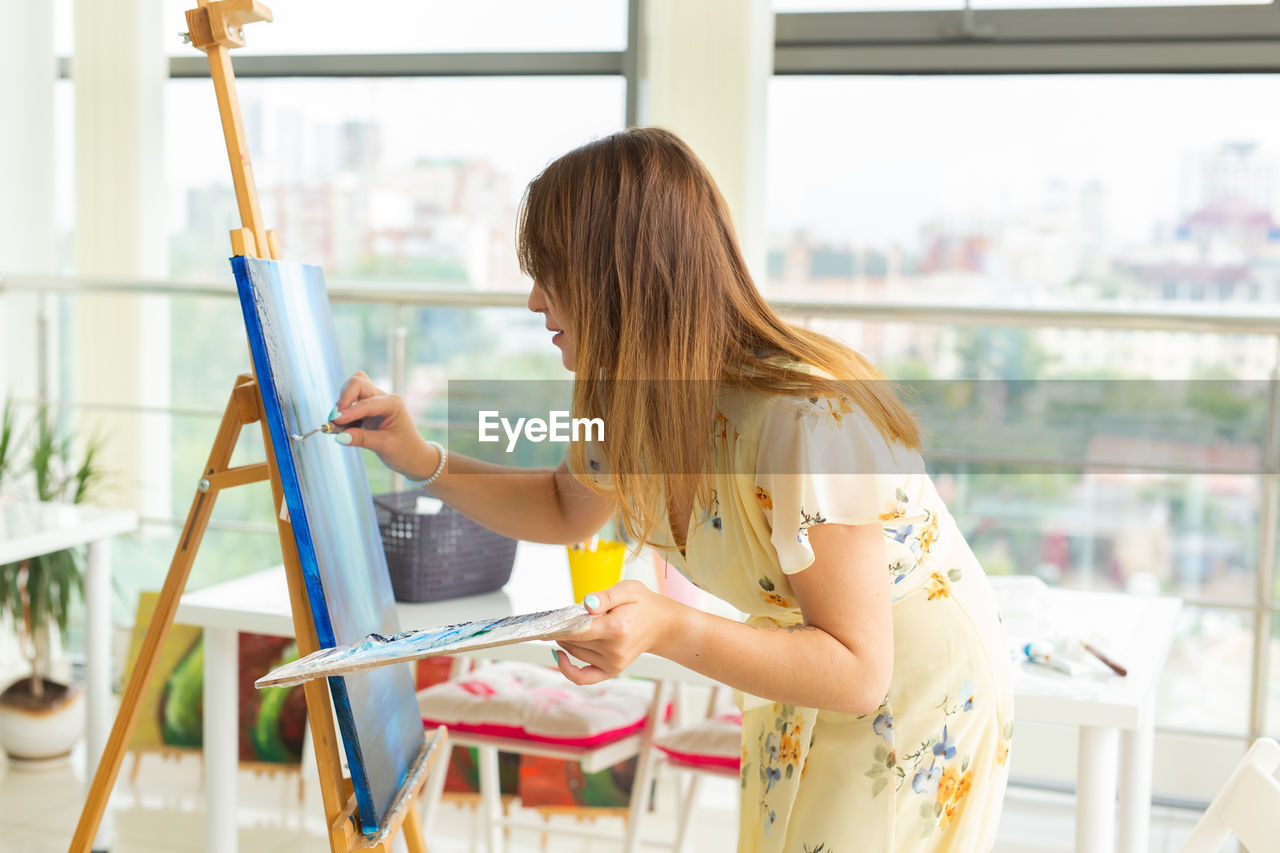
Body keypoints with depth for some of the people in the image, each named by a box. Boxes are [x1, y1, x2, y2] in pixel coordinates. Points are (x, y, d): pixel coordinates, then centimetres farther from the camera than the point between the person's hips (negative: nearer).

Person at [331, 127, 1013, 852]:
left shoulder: (807, 422, -36)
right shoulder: (636, 400, -10)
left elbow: (857, 671, -31)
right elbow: (566, 512, 11)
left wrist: (667, 630, -44)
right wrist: (423, 461, -5)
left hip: (917, 705, -7)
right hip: (804, 698, 7)